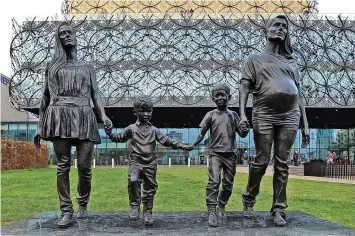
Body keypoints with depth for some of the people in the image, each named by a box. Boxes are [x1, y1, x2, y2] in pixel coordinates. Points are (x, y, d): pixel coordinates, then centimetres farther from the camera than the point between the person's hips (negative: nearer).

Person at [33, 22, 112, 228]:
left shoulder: (87, 67, 19)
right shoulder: (52, 66, 17)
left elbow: (95, 94, 11)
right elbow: (46, 97, 15)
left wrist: (103, 115, -8)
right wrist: (40, 127, 10)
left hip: (84, 117, 0)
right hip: (60, 116, 0)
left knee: (85, 166, -4)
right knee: (63, 166, -4)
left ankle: (83, 205, 17)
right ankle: (66, 211, 3)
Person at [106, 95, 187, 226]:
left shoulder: (154, 130, 10)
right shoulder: (131, 129, 7)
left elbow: (166, 141, 11)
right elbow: (119, 138, 15)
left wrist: (180, 146, 4)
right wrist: (110, 133, -2)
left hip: (150, 164, 2)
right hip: (136, 162, -2)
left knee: (150, 188, 5)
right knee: (133, 181, -27)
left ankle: (148, 213, 17)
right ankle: (135, 206, -14)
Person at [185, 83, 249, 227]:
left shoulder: (233, 115, 7)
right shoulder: (211, 115, 3)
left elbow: (241, 134, 8)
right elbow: (202, 134, 2)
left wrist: (245, 131, -16)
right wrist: (193, 145, -15)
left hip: (231, 154, 2)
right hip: (215, 153, -2)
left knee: (228, 184, 9)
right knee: (213, 181, -16)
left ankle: (221, 207, 30)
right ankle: (211, 212, -14)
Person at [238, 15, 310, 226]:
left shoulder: (292, 62, 21)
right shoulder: (255, 59, 13)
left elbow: (299, 94, 17)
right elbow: (245, 87, 3)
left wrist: (305, 124, 10)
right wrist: (242, 114, -12)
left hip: (289, 116, 3)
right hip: (264, 115, -3)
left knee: (282, 164, 3)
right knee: (262, 161, -2)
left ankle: (279, 209, 10)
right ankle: (249, 200, 19)